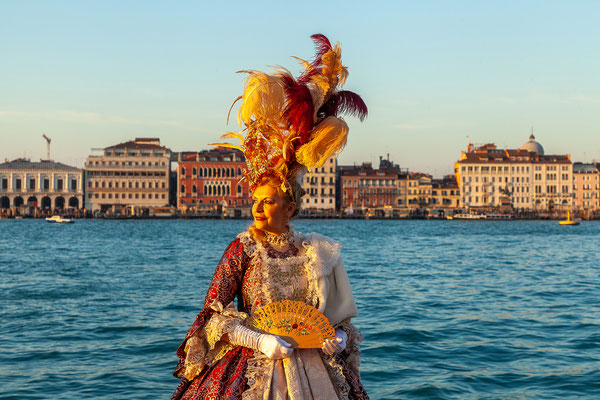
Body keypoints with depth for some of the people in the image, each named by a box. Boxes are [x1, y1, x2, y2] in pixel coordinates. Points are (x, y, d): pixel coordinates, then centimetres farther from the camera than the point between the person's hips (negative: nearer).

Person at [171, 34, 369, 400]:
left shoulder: (317, 252, 3)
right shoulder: (242, 250, -3)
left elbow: (339, 317, 13)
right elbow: (214, 316, -6)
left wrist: (339, 339, -8)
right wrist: (260, 341, -16)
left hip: (311, 368, 2)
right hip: (253, 367, -2)